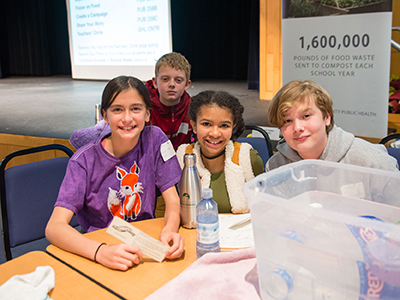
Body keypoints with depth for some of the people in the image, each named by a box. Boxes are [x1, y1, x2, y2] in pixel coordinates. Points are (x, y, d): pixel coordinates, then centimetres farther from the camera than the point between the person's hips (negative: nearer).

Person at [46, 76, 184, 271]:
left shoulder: (155, 140, -6)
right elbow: (54, 227, -20)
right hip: (98, 243, -2)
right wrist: (101, 251, -39)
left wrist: (170, 230, -27)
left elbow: (172, 199, -4)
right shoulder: (85, 160, -13)